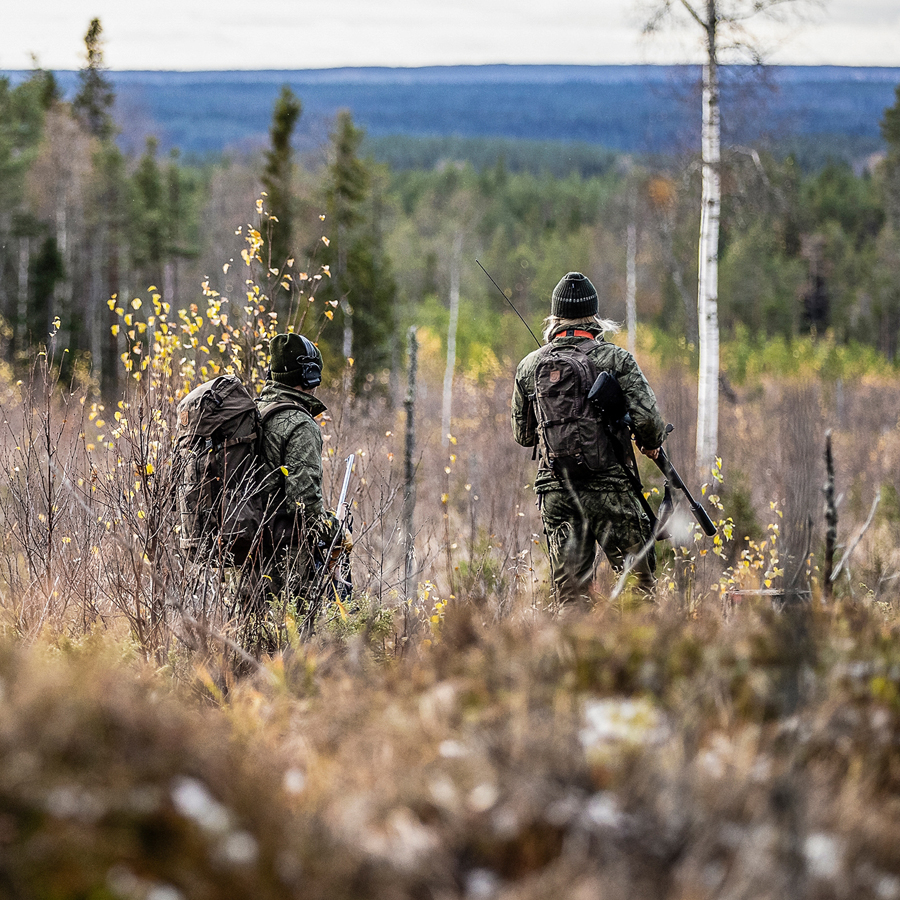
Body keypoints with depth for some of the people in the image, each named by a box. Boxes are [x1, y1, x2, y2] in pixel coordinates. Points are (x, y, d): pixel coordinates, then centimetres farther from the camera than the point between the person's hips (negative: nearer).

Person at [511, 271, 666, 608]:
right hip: (610, 489, -3)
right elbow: (647, 418, -13)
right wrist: (651, 445, 9)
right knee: (639, 586, 6)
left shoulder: (530, 366, 5)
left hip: (555, 491, 3)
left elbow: (523, 435, 14)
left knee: (570, 596, 5)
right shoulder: (615, 359, -5)